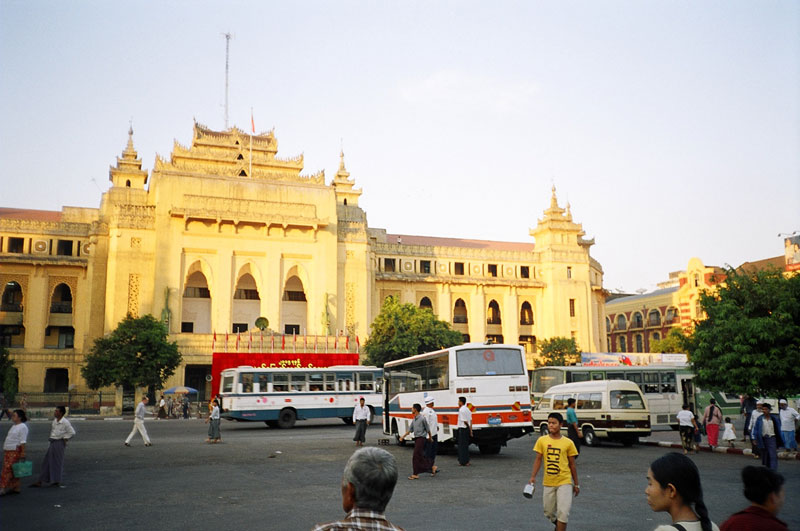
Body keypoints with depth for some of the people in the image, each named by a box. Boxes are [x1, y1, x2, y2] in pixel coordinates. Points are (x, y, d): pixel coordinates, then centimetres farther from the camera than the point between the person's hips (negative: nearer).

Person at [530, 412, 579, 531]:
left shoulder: (568, 443, -4)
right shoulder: (542, 440, -1)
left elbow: (572, 464, 3)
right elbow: (538, 459, 2)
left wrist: (576, 484, 7)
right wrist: (533, 476, -8)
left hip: (564, 482, -2)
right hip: (548, 482, 2)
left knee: (563, 512, -10)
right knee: (549, 512, 14)